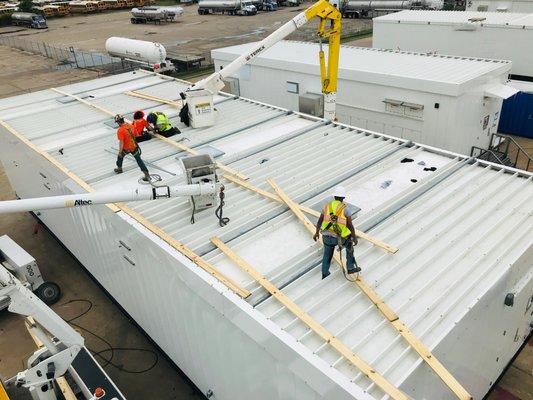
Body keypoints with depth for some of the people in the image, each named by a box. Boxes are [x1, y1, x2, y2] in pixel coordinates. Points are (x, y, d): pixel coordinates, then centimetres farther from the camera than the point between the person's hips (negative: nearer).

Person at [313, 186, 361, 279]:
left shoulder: (327, 206, 3)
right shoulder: (344, 209, -9)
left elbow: (320, 221, 11)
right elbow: (350, 226, -10)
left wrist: (317, 233, 24)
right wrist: (354, 238, 2)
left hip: (326, 236, 3)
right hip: (339, 238, -3)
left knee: (327, 255, 24)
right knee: (349, 245, 27)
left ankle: (325, 274, 35)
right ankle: (350, 268, 28)